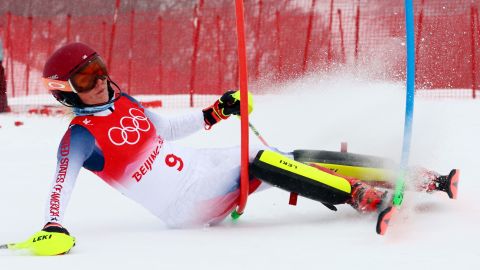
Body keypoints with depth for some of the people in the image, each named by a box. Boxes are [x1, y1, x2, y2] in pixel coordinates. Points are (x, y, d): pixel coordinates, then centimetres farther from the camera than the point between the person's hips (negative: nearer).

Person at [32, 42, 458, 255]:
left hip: (196, 167, 7)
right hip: (181, 203, -7)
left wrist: (214, 114, 15)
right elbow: (61, 184, -20)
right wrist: (52, 225, -38)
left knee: (286, 159, -7)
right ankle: (360, 196, -31)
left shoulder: (122, 102, 12)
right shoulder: (80, 136, -10)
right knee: (263, 162, -27)